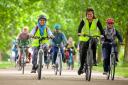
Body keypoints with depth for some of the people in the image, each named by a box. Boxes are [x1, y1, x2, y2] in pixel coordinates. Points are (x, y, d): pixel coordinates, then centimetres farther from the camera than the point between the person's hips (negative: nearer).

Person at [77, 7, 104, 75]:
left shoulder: (96, 21, -4)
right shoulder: (84, 21, -5)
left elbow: (101, 29, -12)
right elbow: (80, 27, -19)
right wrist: (79, 33, -40)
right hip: (84, 39, 1)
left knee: (94, 43, -36)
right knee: (83, 54, -2)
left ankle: (94, 59, -23)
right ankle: (81, 67, 19)